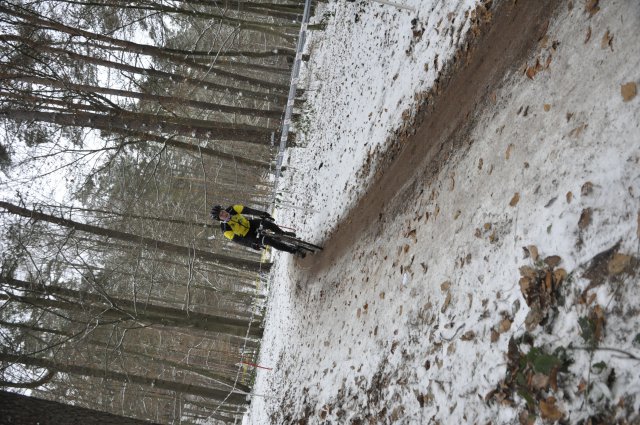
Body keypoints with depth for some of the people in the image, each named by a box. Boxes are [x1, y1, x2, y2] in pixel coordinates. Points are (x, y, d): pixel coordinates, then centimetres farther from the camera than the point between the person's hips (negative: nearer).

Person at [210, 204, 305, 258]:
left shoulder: (232, 209, -14)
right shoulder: (225, 229, -24)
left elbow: (247, 210, -15)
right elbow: (236, 239, -26)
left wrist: (262, 213, -22)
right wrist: (251, 244, -35)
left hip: (251, 223, 4)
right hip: (249, 236, -4)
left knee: (266, 222, -23)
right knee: (267, 240, -23)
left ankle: (282, 234, 9)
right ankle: (294, 251, -14)